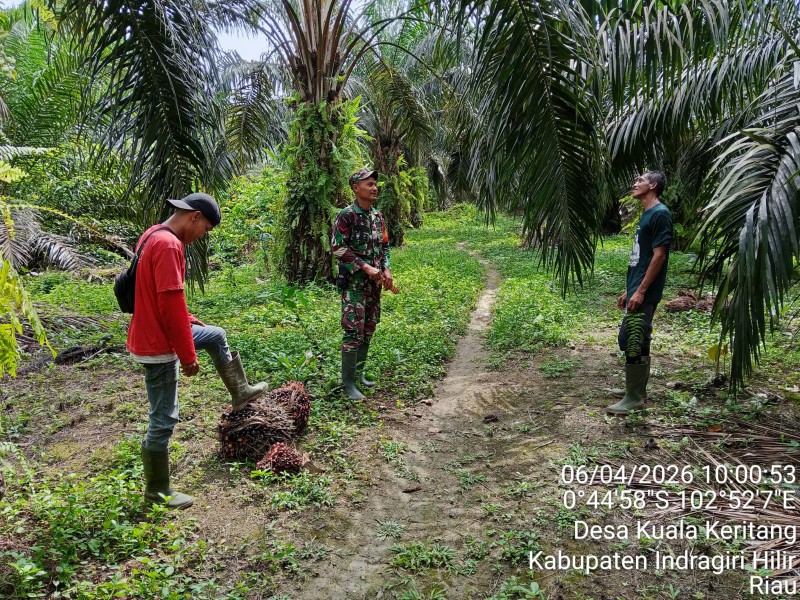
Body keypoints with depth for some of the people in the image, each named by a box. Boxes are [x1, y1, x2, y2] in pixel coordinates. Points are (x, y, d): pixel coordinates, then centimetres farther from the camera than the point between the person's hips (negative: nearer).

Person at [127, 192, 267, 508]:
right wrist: (188, 355, -21)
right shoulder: (168, 245, -25)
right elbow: (170, 304, -27)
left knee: (217, 336, 26)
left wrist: (187, 319, 21)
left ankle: (240, 391, 40)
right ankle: (157, 491, 17)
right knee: (163, 419, 2)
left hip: (156, 331, 10)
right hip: (158, 344, -10)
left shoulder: (154, 235, 7)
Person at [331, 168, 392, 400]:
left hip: (374, 281, 7)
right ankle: (348, 382, 1)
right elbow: (338, 248, -15)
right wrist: (366, 267, -18)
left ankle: (359, 372, 26)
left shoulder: (377, 215, 11)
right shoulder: (347, 215, -11)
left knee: (369, 328, 12)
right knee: (354, 331, -8)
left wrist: (386, 269, 2)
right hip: (354, 282, -7)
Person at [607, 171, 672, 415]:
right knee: (636, 340, 14)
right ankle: (636, 389, 24)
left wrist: (640, 291, -20)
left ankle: (634, 397, 1)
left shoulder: (660, 214, -12)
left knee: (632, 342, -7)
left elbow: (659, 256, -18)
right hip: (636, 290, 10)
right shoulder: (646, 214, 17)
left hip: (644, 293, -10)